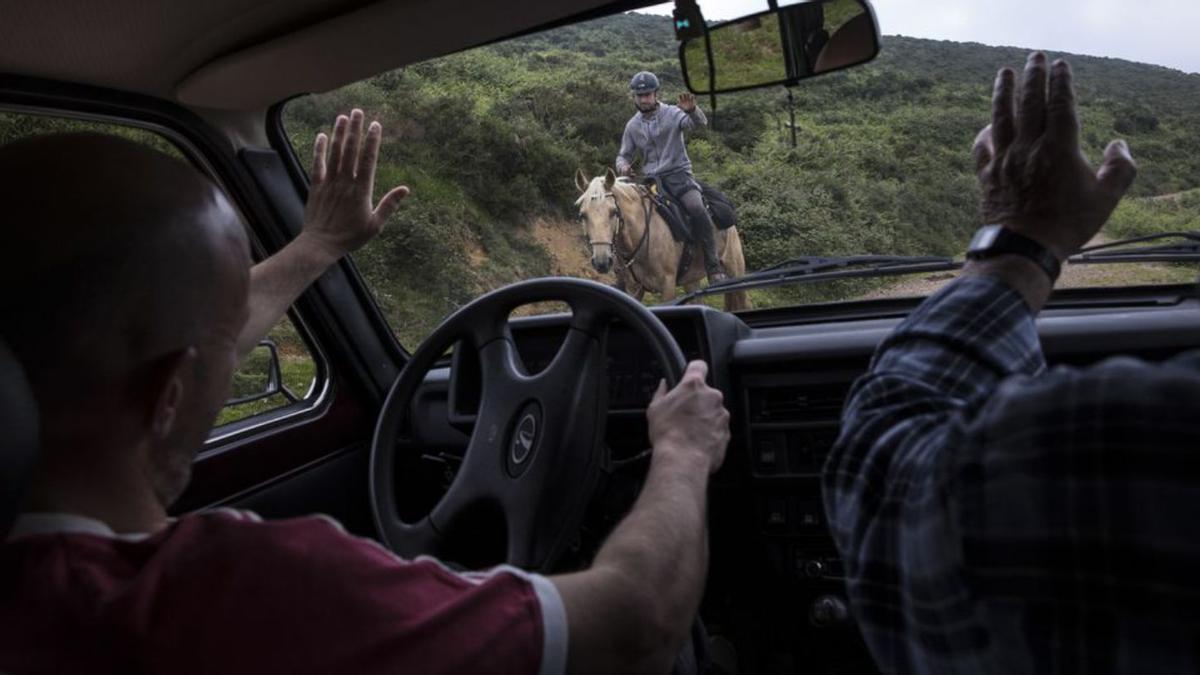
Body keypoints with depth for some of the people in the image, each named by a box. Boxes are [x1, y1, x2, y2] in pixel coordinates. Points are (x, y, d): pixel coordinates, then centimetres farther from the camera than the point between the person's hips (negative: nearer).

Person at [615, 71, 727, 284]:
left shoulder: (673, 113, -2)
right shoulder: (632, 125, 9)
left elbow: (700, 123, -20)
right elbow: (624, 155, 17)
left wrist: (692, 110, -44)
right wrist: (623, 166, -8)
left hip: (678, 174, -4)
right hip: (651, 178, 4)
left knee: (697, 209, -29)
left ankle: (714, 267, -22)